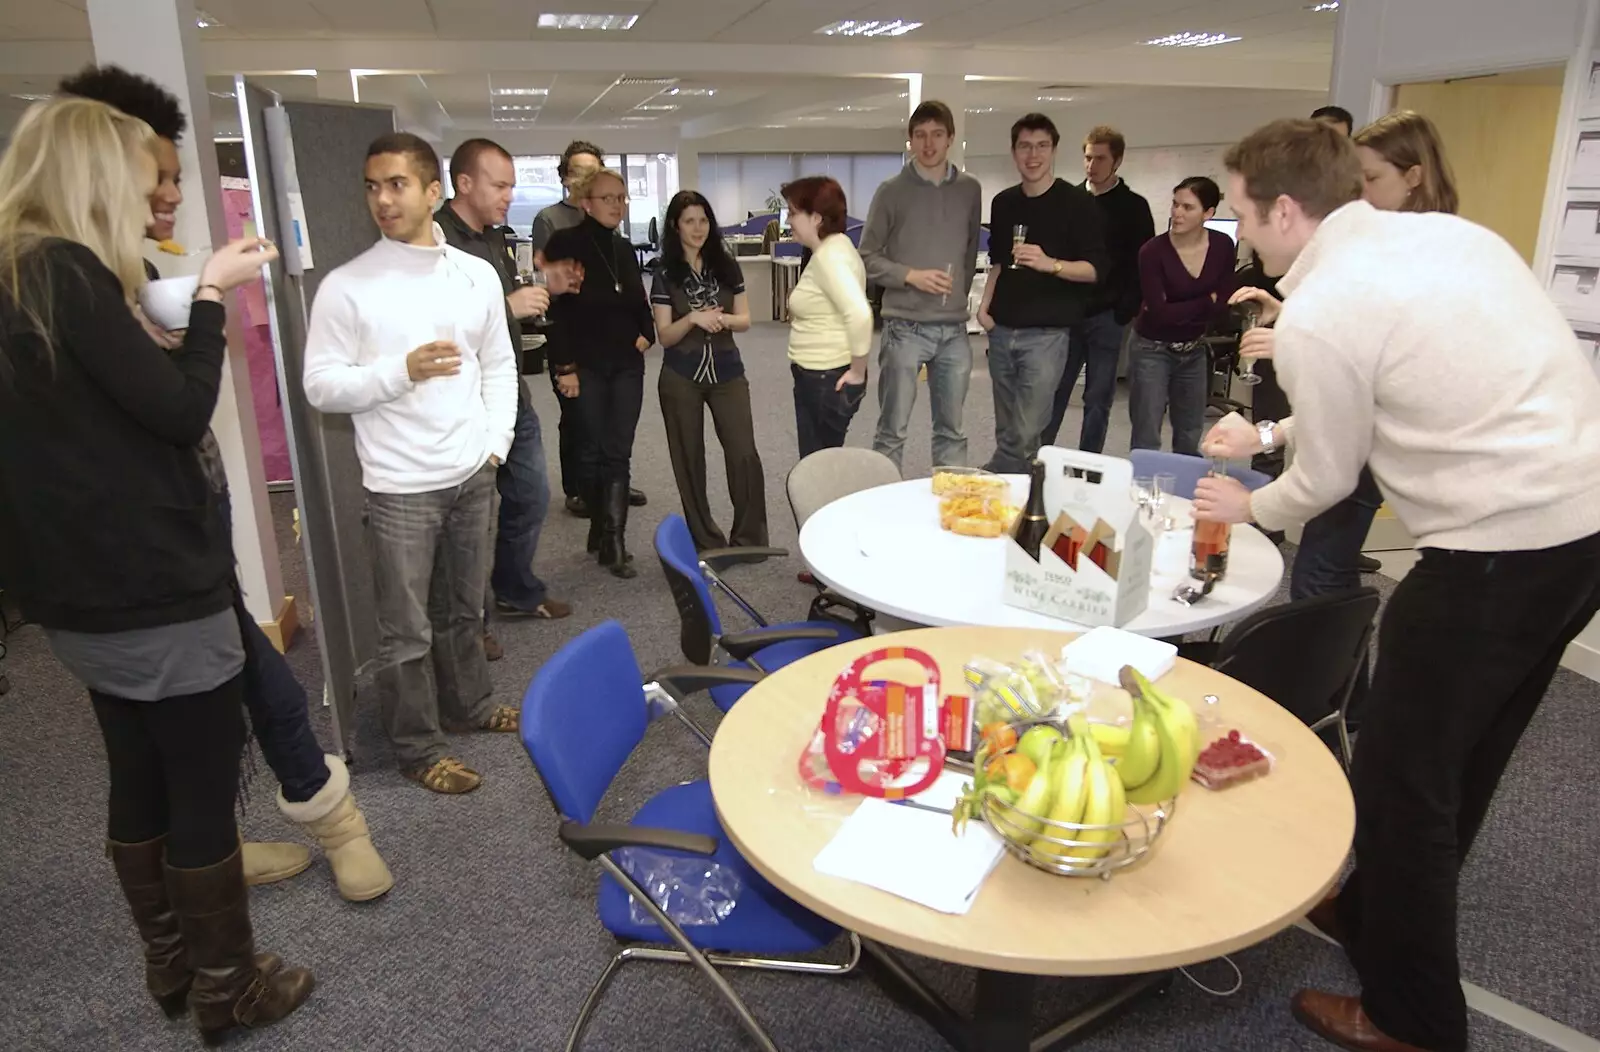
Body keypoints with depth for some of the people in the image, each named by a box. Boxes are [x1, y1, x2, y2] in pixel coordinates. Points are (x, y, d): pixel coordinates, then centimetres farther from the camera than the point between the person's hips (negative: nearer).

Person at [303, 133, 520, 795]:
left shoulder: (477, 275, 5)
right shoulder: (346, 286, -7)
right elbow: (321, 386, -8)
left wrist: (496, 441, 3)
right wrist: (401, 370, -21)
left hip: (471, 473, 4)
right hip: (401, 485, -4)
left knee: (464, 607, 19)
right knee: (407, 629, 5)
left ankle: (468, 704, 39)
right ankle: (418, 749, 20)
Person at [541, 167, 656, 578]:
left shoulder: (625, 249, 11)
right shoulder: (565, 243, -7)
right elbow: (557, 308, -11)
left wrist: (647, 334, -2)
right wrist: (565, 366, -16)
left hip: (627, 365, 5)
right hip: (586, 366, -5)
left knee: (618, 453, 0)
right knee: (594, 451, 5)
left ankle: (612, 540, 2)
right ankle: (604, 531, 20)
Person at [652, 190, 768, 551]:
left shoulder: (727, 267, 4)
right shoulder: (666, 275, -3)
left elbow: (745, 320, 5)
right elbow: (665, 336, -5)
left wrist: (724, 319, -16)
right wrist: (693, 319, -23)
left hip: (726, 372, 1)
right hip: (681, 378, -1)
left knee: (744, 454, -7)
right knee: (689, 459, 6)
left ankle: (749, 539, 7)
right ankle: (706, 542, 19)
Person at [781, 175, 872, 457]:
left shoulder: (829, 256, -20)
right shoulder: (830, 250, 12)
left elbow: (860, 315, -31)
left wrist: (857, 372, -22)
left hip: (828, 379, -10)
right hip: (818, 376, 10)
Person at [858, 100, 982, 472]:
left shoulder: (970, 190, 8)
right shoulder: (892, 191, -1)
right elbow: (867, 258, -1)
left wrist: (960, 294, 12)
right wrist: (911, 276, -13)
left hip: (954, 328, 3)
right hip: (905, 326, -3)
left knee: (952, 429, 11)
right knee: (892, 430, 2)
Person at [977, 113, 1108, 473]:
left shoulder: (1078, 203, -5)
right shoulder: (1003, 202, 12)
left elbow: (1097, 268, -8)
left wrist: (1050, 264, -25)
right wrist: (985, 307, 9)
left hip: (1047, 332, -5)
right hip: (1002, 330, 6)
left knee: (1024, 435, -9)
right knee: (1006, 432, 10)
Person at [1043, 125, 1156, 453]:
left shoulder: (1134, 207, 0)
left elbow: (1142, 266, -3)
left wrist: (1124, 312, -12)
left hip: (1106, 318, -2)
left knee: (1098, 400, 4)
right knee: (1053, 394, 4)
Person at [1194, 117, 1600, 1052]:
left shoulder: (1317, 312, -14)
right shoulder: (1449, 233, 11)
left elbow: (1327, 480, -3)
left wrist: (1249, 507, 17)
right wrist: (1272, 433, 27)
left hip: (1502, 548, -9)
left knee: (1405, 776, 6)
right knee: (1462, 757, 22)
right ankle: (1383, 915, 42)